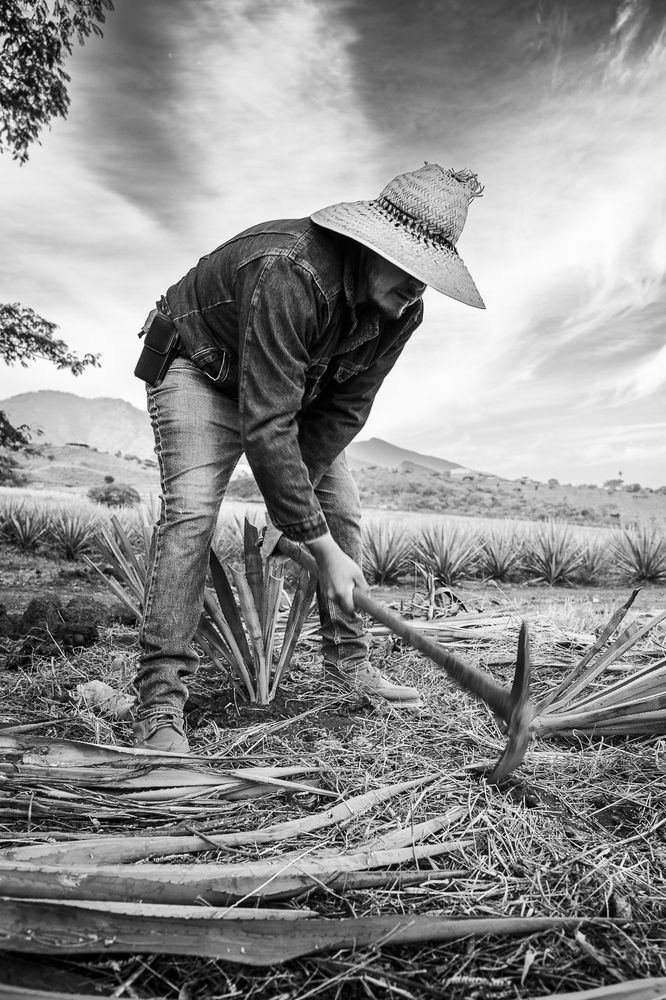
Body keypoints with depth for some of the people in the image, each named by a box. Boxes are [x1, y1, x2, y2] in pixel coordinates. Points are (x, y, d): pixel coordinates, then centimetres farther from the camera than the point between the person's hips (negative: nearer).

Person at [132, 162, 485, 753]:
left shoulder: (403, 309, -16)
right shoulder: (290, 272, -39)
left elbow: (346, 411, -14)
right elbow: (266, 426, -42)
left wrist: (290, 511, -20)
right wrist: (322, 548, -39)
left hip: (295, 389, 7)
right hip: (199, 371, -6)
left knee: (342, 509, 0)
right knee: (191, 510, -26)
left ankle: (349, 659, 15)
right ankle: (159, 706, -20)